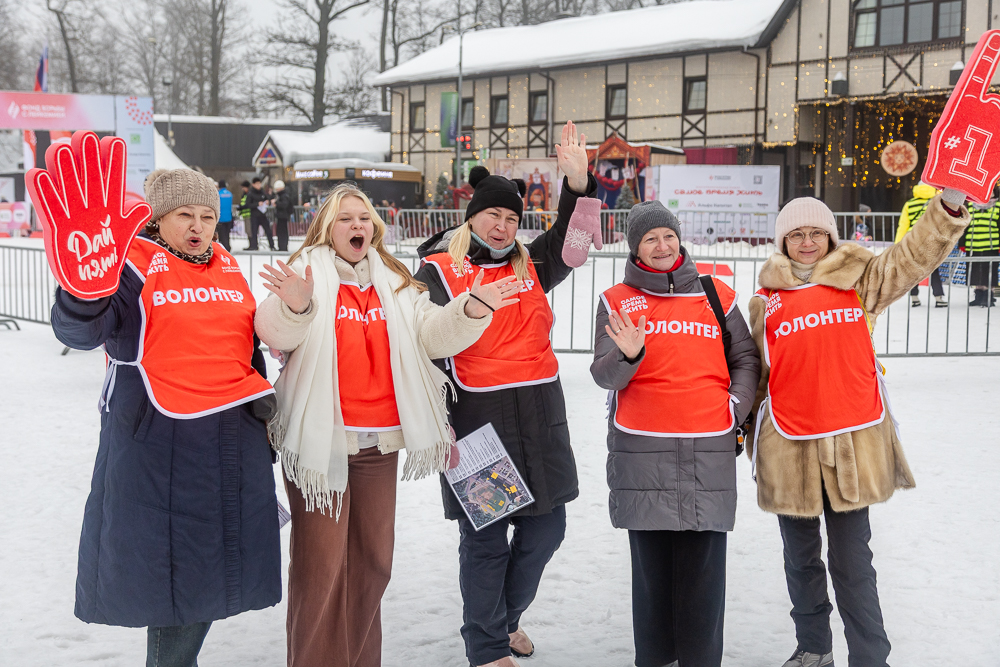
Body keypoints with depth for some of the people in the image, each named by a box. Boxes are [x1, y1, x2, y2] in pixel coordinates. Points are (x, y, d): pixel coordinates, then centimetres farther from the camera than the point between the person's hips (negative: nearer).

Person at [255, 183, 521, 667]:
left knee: (373, 559, 12)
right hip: (319, 440, -5)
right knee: (321, 564, -4)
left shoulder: (394, 283, 14)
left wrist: (472, 309, -14)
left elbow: (434, 335, 5)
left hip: (380, 443, 5)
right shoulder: (306, 273, -2)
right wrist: (294, 306, -41)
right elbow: (275, 333, -19)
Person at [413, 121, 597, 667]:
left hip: (539, 416, 5)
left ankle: (506, 614, 36)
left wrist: (578, 182, -16)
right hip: (476, 418, -5)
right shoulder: (438, 272, 0)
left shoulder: (531, 267, 13)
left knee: (545, 527, 12)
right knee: (485, 538, 2)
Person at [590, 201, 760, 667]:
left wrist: (735, 407, 3)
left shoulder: (717, 295, 11)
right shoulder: (617, 302, 8)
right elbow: (603, 376, 0)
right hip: (641, 450, 0)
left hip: (708, 450, 1)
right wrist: (628, 355, -20)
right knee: (651, 560, 2)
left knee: (703, 563, -1)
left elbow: (746, 360, 18)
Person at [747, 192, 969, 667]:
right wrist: (755, 443, 13)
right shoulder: (766, 301, 6)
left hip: (852, 444, -2)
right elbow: (754, 374, 12)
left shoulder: (859, 281, 4)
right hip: (789, 448, 2)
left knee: (852, 564, 0)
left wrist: (949, 201, -23)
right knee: (801, 559, 15)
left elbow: (915, 256, -7)